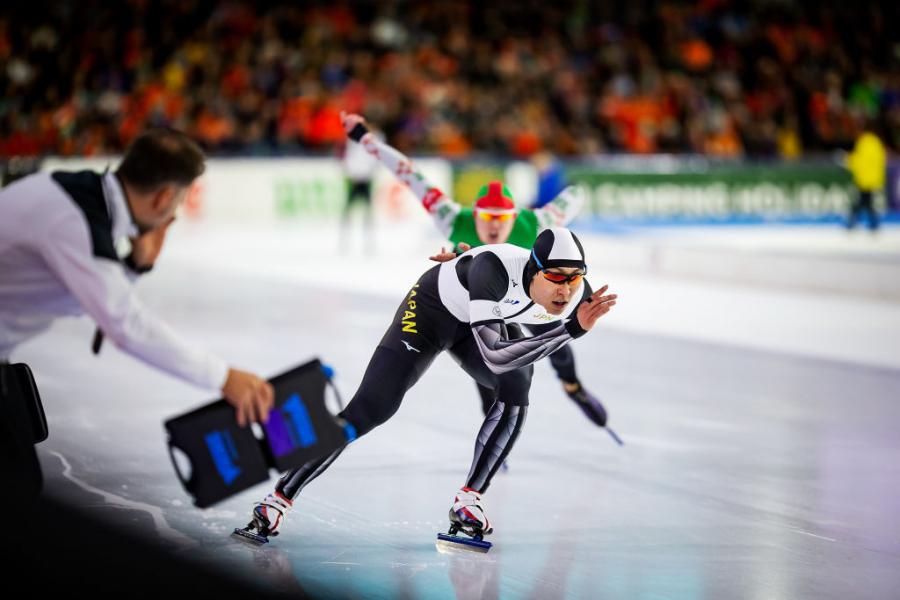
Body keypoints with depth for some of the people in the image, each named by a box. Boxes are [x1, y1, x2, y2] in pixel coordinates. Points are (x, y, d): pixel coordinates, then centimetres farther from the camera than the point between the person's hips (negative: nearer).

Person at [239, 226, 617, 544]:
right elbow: (494, 356, -48)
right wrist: (572, 328, -51)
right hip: (433, 310, -6)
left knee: (516, 391, -18)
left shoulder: (578, 294, -24)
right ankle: (280, 498, -5)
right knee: (370, 408, -12)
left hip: (485, 320, 6)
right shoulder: (495, 268, -42)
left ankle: (468, 501, -7)